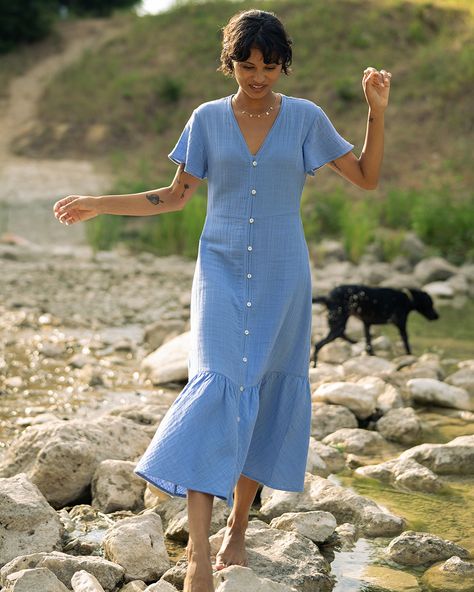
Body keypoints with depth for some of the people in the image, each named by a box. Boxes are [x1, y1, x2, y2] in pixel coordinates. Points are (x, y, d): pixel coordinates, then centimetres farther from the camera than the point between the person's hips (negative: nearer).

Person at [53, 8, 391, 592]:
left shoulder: (306, 118, 1)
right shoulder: (208, 119, 2)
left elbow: (367, 177, 3)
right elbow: (175, 196, 9)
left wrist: (377, 111, -8)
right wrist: (99, 204, 3)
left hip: (282, 280, 1)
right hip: (221, 275, -1)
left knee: (267, 398, 4)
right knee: (217, 387, -17)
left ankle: (237, 530, 21)